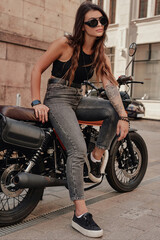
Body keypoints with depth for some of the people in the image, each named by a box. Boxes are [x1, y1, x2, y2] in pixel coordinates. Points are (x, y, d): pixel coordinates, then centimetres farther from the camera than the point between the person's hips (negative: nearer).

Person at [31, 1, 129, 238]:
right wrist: (36, 102, -14)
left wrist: (123, 116, -18)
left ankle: (96, 156, 0)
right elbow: (37, 69, -5)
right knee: (78, 149, -23)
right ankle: (80, 215, -19)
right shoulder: (66, 43, -9)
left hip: (78, 100, 6)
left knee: (113, 110, -16)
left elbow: (110, 85, -5)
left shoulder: (100, 54, 6)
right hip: (57, 100, -6)